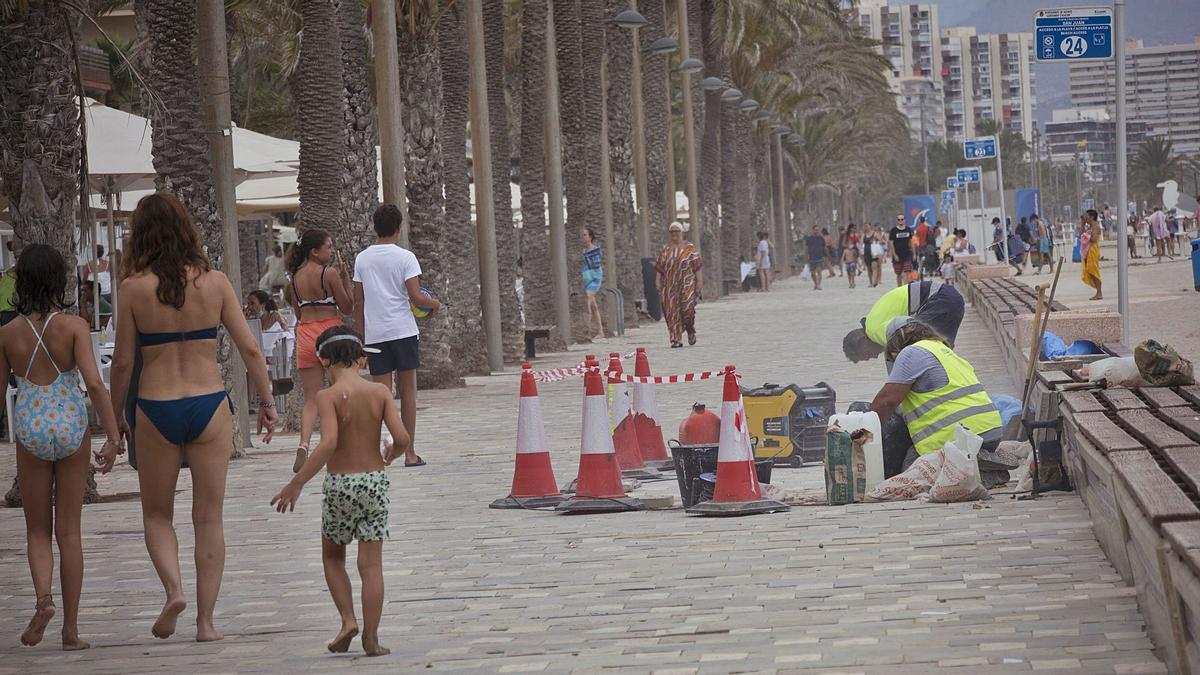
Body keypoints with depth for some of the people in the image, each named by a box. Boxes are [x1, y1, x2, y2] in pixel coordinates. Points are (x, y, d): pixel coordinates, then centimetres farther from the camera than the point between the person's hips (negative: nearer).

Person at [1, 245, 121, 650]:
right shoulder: (74, 327, -8)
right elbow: (94, 383, -16)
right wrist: (113, 437, -14)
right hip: (72, 429, 0)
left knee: (37, 531, 14)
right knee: (69, 532, 8)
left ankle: (43, 595, -14)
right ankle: (71, 629, 8)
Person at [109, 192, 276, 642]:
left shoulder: (134, 288, -7)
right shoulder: (214, 282, -3)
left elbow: (123, 361, -3)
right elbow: (250, 348, -1)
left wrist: (116, 415, 10)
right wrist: (267, 402, 10)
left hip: (156, 409, -1)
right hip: (209, 405, 1)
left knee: (157, 513, 17)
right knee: (209, 518, 9)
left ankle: (174, 589, -5)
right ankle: (205, 620, 8)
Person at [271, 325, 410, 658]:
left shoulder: (329, 396, -11)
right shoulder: (380, 392, -2)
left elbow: (328, 443, -24)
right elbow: (402, 437, -9)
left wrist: (296, 484, -21)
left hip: (339, 484, -2)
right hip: (374, 481, 2)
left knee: (332, 556, 19)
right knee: (371, 563, 4)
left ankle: (348, 620, 6)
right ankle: (371, 638, 2)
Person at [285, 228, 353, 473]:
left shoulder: (295, 277, 7)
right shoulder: (329, 274, -9)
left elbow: (298, 313, 14)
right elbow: (348, 309, -4)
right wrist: (345, 278, 0)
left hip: (305, 334, 4)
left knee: (311, 398, 1)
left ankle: (303, 445, -21)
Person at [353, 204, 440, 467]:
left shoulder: (362, 258, 7)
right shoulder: (405, 257, -5)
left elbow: (358, 302, 8)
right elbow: (415, 297, -11)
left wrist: (361, 336, 14)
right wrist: (435, 303, 9)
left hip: (374, 334, 3)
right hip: (403, 332, -3)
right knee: (407, 391, 5)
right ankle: (409, 453, 7)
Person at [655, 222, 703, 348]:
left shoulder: (690, 248, 5)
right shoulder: (665, 249, 11)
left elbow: (697, 266, 2)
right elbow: (660, 267, 9)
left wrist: (699, 280, -5)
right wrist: (657, 280, -1)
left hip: (687, 283, -3)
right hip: (670, 284, 3)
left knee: (687, 308, -14)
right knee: (673, 311, -5)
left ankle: (691, 331, 15)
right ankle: (676, 339, -2)